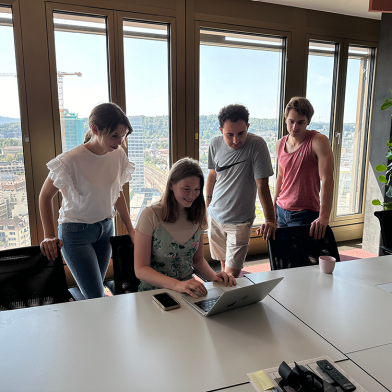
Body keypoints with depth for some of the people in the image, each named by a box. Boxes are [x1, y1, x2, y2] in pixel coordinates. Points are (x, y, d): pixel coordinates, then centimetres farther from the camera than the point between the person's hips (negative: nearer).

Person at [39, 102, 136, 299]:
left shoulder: (118, 155, -6)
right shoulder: (70, 161, -22)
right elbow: (45, 196, -8)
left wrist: (131, 230, 5)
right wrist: (49, 236, -12)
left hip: (106, 228, 5)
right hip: (76, 233, -5)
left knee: (94, 292, 17)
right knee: (97, 298, -4)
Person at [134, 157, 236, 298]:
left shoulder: (197, 217, 4)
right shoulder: (150, 215, -13)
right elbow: (141, 269, -15)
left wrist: (214, 276, -7)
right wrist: (177, 285, -29)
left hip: (188, 290, 4)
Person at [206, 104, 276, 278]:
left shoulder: (256, 145, -18)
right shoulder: (215, 144, -5)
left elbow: (262, 185, -20)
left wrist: (270, 220, -24)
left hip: (240, 220, -4)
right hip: (215, 216, 4)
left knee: (231, 274, -7)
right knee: (224, 265, 17)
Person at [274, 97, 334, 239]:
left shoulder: (318, 142, -13)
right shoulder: (280, 144, 6)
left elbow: (327, 180, -21)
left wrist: (324, 217, -30)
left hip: (305, 214, -5)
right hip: (281, 211, 6)